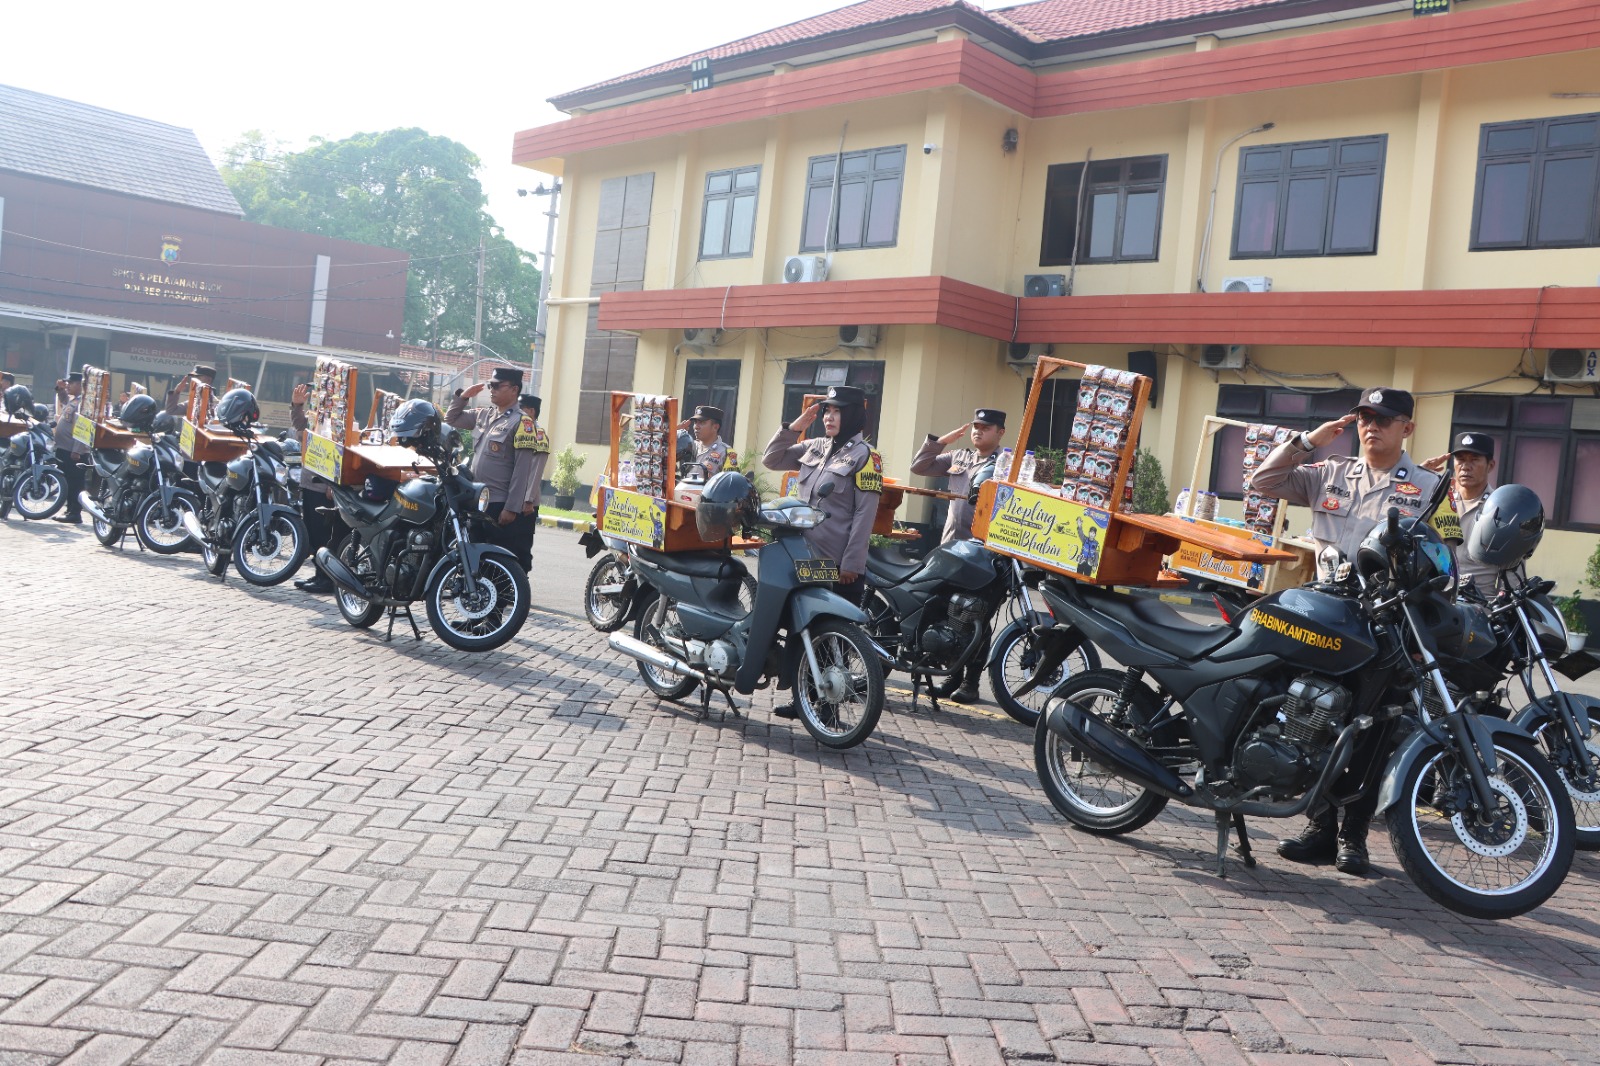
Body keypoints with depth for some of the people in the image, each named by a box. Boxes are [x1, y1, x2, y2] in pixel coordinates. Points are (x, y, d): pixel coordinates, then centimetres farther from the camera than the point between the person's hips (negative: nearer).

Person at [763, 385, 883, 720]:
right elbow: (771, 460, 17)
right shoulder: (814, 448, 13)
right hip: (803, 557, 7)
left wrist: (851, 564, -17)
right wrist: (795, 427, 4)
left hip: (838, 566, -7)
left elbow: (865, 514, -12)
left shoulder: (864, 455, -7)